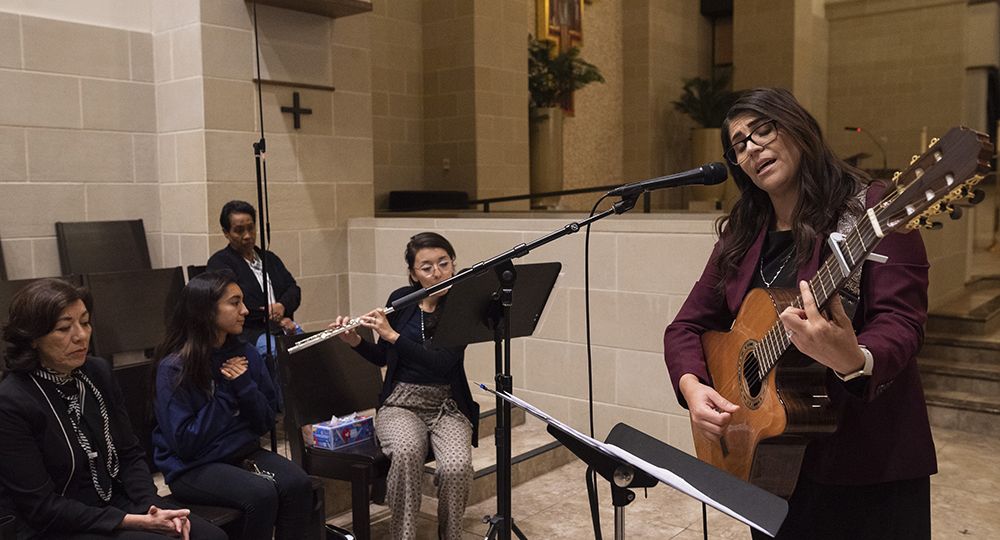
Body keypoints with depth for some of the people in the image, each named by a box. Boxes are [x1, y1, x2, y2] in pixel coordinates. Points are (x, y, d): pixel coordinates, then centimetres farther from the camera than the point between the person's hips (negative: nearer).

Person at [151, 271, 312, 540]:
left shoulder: (246, 353, 2)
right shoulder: (174, 368, -13)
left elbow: (265, 423, 5)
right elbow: (185, 443, -16)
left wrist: (245, 386, -12)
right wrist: (224, 396, -14)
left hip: (244, 452, 5)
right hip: (193, 468, -5)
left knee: (298, 484, -22)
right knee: (261, 494, -29)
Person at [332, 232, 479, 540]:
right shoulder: (400, 300, 2)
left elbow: (442, 363, -22)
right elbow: (383, 358, 13)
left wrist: (392, 334, -24)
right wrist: (355, 341, -6)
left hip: (448, 406, -1)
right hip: (401, 403, 2)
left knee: (456, 466, -30)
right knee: (407, 452, -33)